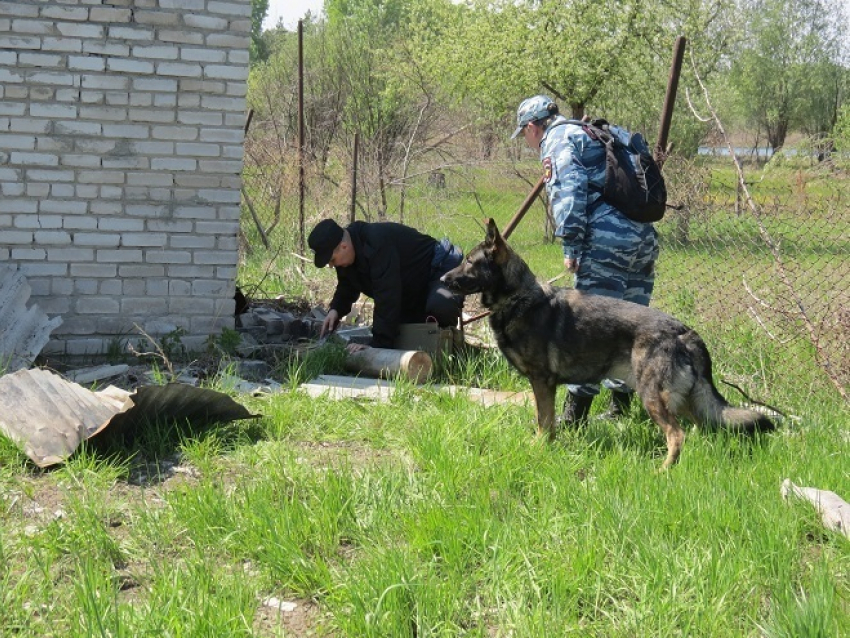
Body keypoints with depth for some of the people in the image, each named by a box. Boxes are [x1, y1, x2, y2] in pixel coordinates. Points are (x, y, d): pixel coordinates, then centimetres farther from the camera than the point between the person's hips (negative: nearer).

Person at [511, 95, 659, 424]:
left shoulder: (557, 139, 2)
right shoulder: (592, 134, 29)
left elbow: (569, 190, -13)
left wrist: (571, 245, -13)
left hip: (608, 240, -9)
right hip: (644, 237, 9)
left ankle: (574, 415, -5)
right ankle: (620, 407, 22)